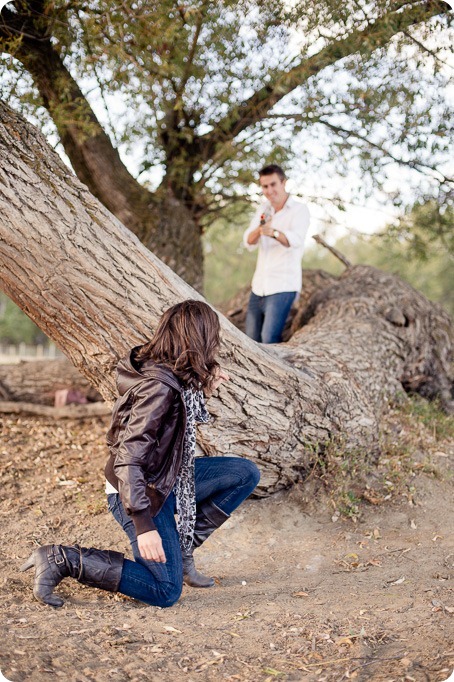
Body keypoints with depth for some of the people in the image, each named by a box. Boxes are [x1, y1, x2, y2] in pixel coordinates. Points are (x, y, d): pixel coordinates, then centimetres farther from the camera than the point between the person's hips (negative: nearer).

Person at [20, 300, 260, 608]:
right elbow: (129, 460, -31)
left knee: (246, 473, 7)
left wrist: (204, 390, 3)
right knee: (166, 591, -6)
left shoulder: (174, 376, -1)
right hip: (140, 492, -9)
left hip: (168, 479, 9)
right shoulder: (159, 388, -28)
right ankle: (60, 560, -3)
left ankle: (181, 549, 13)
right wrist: (144, 526, -32)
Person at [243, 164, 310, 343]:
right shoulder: (263, 209, 10)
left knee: (269, 340, -16)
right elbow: (248, 242, -1)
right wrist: (259, 229, -24)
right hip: (259, 285, 7)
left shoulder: (299, 209, -8)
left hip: (283, 286, -6)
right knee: (251, 340, 13)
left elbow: (296, 239, -26)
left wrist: (274, 233, -46)